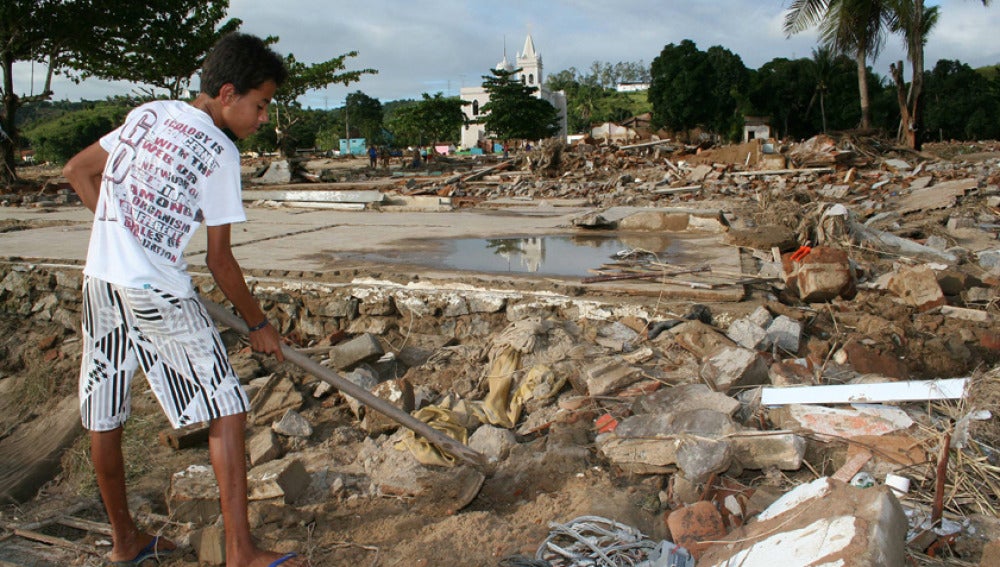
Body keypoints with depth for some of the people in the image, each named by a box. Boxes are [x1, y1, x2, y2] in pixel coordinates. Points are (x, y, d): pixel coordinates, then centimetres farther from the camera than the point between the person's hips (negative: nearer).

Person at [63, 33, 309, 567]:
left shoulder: (145, 114, 11)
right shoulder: (219, 152, -8)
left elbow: (77, 171, 18)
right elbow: (219, 260, -6)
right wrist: (258, 325, 4)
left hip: (99, 280, 8)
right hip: (158, 294, -8)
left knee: (104, 420, 14)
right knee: (227, 412, 0)